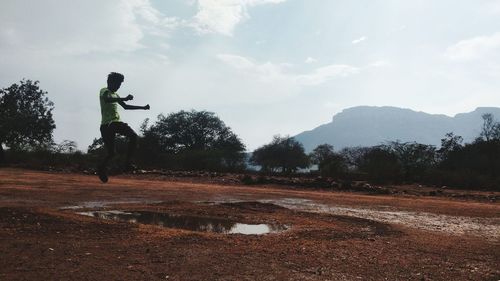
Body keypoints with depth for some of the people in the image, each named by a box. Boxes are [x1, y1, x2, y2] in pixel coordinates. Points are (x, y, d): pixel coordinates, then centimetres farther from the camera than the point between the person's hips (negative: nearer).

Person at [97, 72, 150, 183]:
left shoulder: (115, 95, 23)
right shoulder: (104, 91, -2)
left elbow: (125, 106, 31)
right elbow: (107, 99, -27)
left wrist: (143, 107, 26)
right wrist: (124, 98, -39)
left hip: (117, 122, 8)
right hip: (107, 124, -7)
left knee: (133, 136, -16)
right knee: (110, 152, -6)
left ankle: (127, 163, -12)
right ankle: (101, 168, 22)